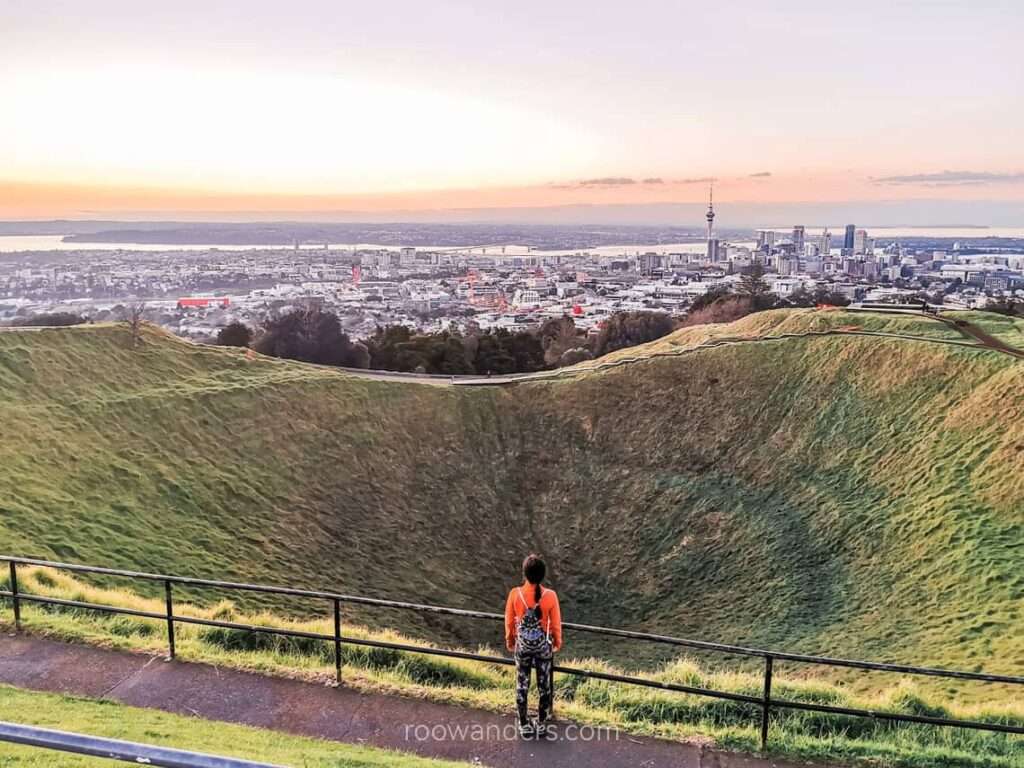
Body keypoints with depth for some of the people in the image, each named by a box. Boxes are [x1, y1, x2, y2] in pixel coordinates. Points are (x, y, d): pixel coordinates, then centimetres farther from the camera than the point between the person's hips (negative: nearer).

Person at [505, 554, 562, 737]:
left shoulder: (515, 593, -17)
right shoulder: (550, 595, -17)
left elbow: (509, 621, -4)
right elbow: (556, 623, -5)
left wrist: (509, 641, 14)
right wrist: (557, 642, 13)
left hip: (522, 645, 0)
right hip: (543, 646, 0)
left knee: (522, 685, 14)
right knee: (544, 685, 16)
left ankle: (524, 726, 23)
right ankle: (541, 725, 27)